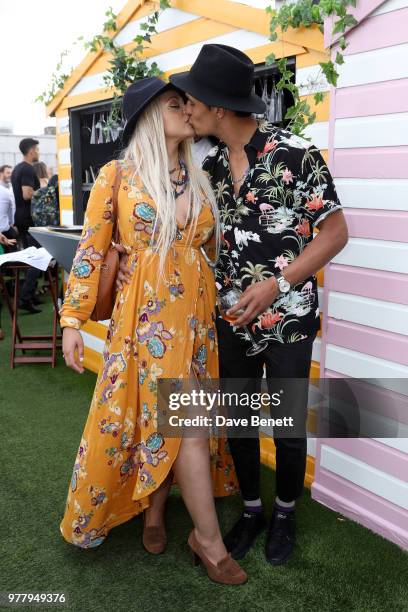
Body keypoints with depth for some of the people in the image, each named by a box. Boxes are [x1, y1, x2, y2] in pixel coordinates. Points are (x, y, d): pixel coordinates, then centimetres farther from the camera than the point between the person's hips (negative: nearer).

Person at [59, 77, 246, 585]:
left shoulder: (198, 178, 11)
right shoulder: (117, 175, -3)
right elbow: (90, 252, -3)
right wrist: (72, 319, -6)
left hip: (197, 311, 5)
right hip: (146, 312, -5)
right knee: (186, 422, -5)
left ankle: (153, 513, 33)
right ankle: (208, 538, 11)